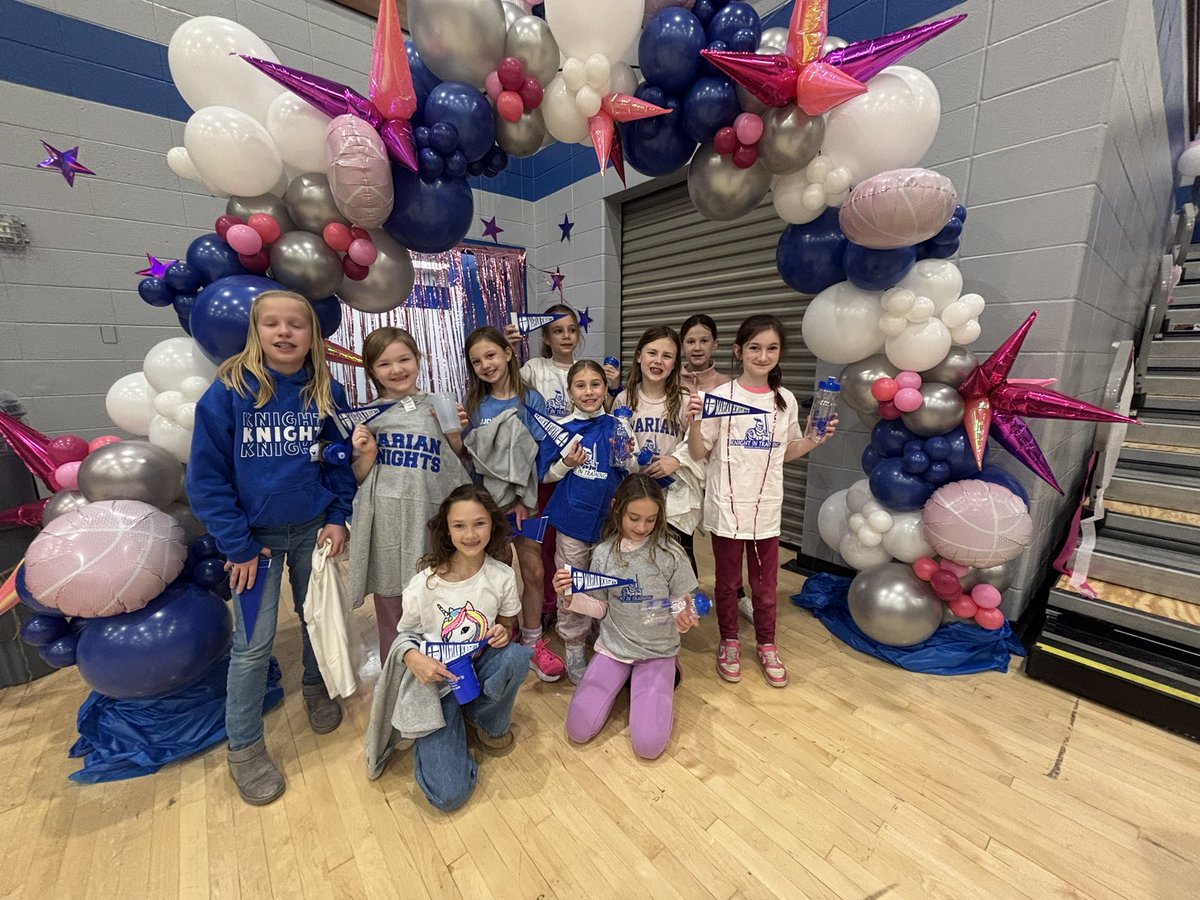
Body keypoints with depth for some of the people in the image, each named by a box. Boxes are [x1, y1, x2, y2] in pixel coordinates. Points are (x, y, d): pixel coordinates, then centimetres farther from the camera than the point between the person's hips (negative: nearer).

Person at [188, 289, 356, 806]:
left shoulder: (327, 393, -4)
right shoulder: (228, 391, -11)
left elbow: (342, 462, 3)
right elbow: (206, 476, -8)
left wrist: (338, 518, -6)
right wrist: (236, 545, -10)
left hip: (313, 528, 2)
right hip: (255, 535, -2)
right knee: (253, 643, 5)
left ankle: (315, 687, 45)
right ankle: (244, 748, 27)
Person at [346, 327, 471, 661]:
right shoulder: (367, 417, 5)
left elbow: (458, 464, 10)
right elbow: (360, 478, 8)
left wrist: (455, 436, -7)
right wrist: (366, 454, -10)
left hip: (431, 520, 0)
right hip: (387, 524, 1)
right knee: (391, 611, 12)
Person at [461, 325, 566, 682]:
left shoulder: (530, 400, -5)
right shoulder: (475, 405, 2)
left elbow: (539, 454, -9)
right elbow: (468, 455, 3)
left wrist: (523, 499, -15)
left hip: (522, 497, -1)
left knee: (533, 570, 3)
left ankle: (533, 642, 23)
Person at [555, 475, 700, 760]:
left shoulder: (670, 553, -16)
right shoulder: (603, 553, -8)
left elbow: (684, 606, -6)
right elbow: (601, 608, 1)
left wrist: (685, 619, -30)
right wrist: (571, 597, -18)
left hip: (658, 651, -2)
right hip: (613, 647, 3)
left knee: (648, 745, -12)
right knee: (578, 731, -2)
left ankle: (660, 684, 17)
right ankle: (623, 680, 23)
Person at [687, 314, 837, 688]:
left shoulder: (786, 400, 2)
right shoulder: (720, 397, -11)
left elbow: (787, 451, 14)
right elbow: (699, 453, -7)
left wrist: (818, 438, -2)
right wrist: (695, 423, -24)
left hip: (766, 507, 3)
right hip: (726, 506, -3)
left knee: (765, 584, 16)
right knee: (728, 582, 15)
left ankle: (766, 645, 39)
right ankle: (729, 642, 38)